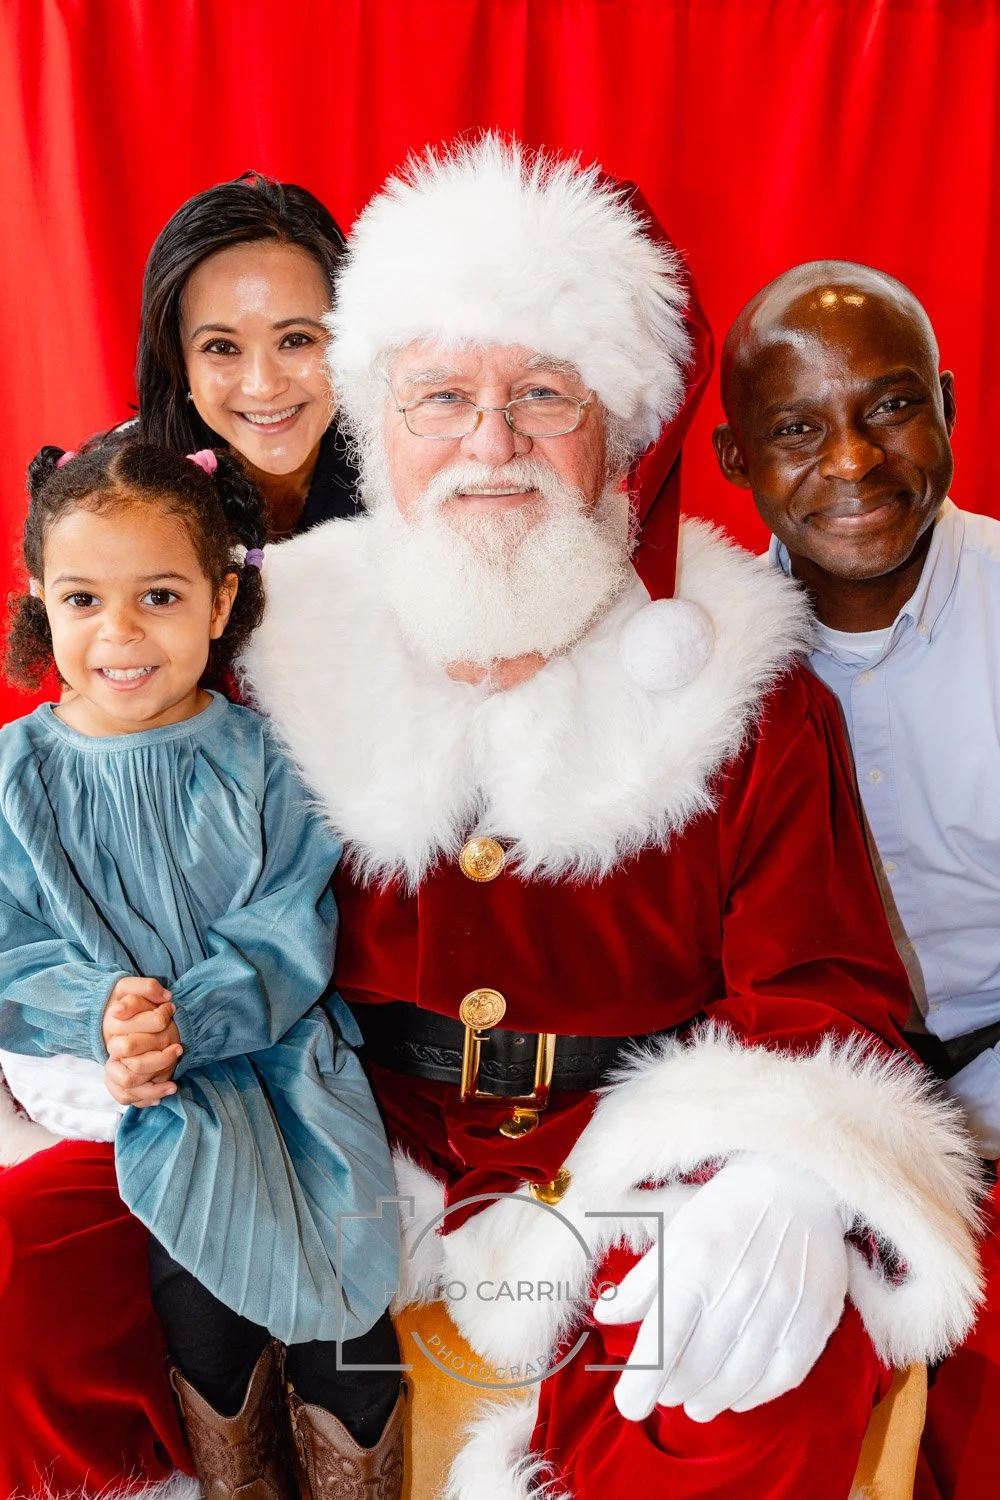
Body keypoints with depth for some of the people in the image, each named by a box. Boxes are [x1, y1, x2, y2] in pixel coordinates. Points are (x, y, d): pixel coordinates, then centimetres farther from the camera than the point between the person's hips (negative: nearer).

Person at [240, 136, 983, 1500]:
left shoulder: (737, 683, -4)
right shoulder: (287, 650, 1)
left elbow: (823, 983, -7)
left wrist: (781, 1183, -25)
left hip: (639, 1161, -2)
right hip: (370, 1155, 3)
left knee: (783, 1382, -29)